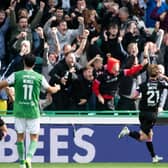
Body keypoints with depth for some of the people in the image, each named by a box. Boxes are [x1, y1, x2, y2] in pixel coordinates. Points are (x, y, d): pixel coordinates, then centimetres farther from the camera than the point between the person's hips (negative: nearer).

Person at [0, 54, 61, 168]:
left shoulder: (16, 75, -6)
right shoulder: (39, 77, -3)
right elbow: (51, 90, 10)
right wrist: (57, 87, 33)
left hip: (19, 111, 0)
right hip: (33, 111, 0)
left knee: (20, 136, 12)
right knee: (34, 137, 8)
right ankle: (29, 157, -16)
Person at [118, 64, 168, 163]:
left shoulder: (144, 85, -5)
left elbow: (134, 95, -11)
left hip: (143, 113, 4)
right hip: (152, 114, -4)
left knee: (149, 134, 17)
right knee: (142, 137, 0)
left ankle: (154, 157, 23)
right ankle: (128, 132, -23)